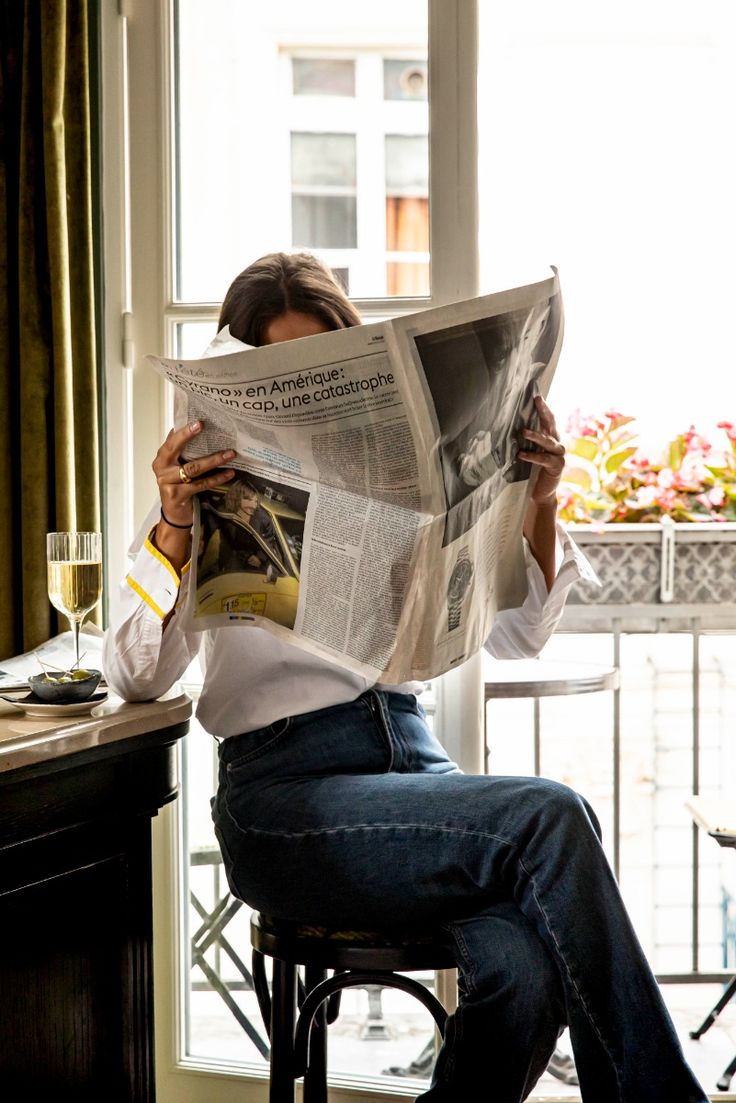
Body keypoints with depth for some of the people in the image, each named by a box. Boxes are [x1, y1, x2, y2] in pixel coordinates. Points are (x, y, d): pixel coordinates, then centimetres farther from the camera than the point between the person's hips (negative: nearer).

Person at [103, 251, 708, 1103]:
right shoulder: (211, 497, 9)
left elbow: (516, 636, 15)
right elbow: (135, 678, -2)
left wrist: (538, 507, -1)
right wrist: (171, 530, -16)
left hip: (411, 760, 4)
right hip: (283, 787, -3)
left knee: (524, 970, -30)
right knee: (549, 817, -29)